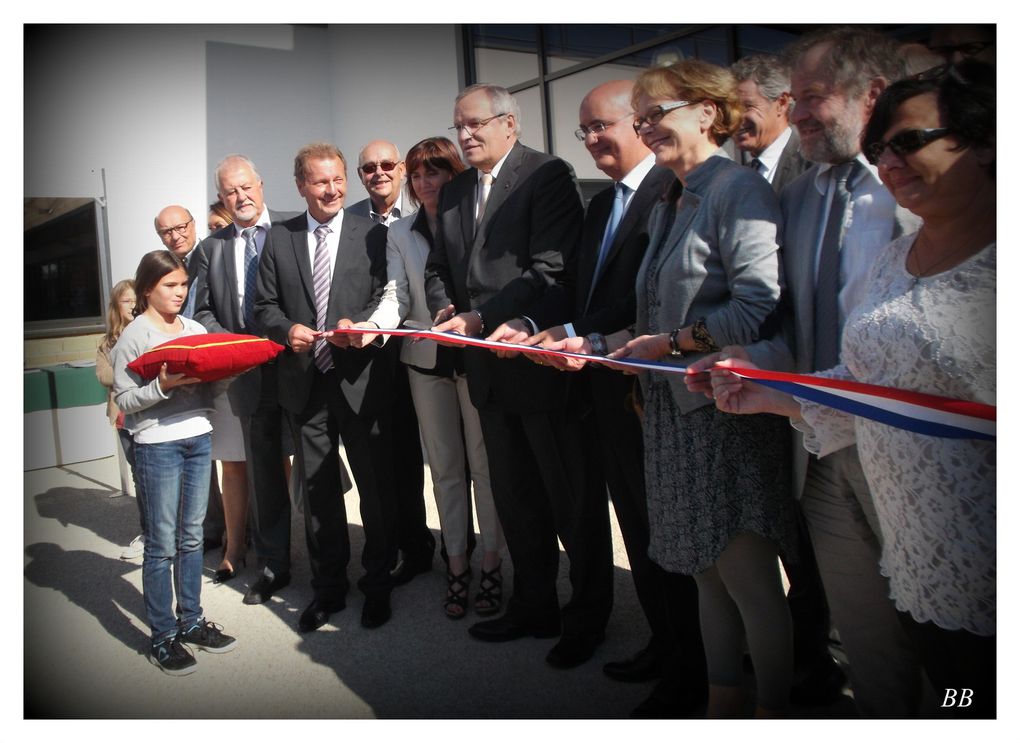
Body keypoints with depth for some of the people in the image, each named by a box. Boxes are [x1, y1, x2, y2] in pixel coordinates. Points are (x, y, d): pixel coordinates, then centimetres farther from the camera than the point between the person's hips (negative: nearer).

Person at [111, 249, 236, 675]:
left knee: (192, 537, 14)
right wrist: (163, 385, -24)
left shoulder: (196, 329, 11)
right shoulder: (133, 336, -5)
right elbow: (125, 399, -10)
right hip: (157, 444, -5)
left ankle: (191, 621, 26)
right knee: (162, 544, 1)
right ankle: (163, 637, 13)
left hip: (199, 438, 6)